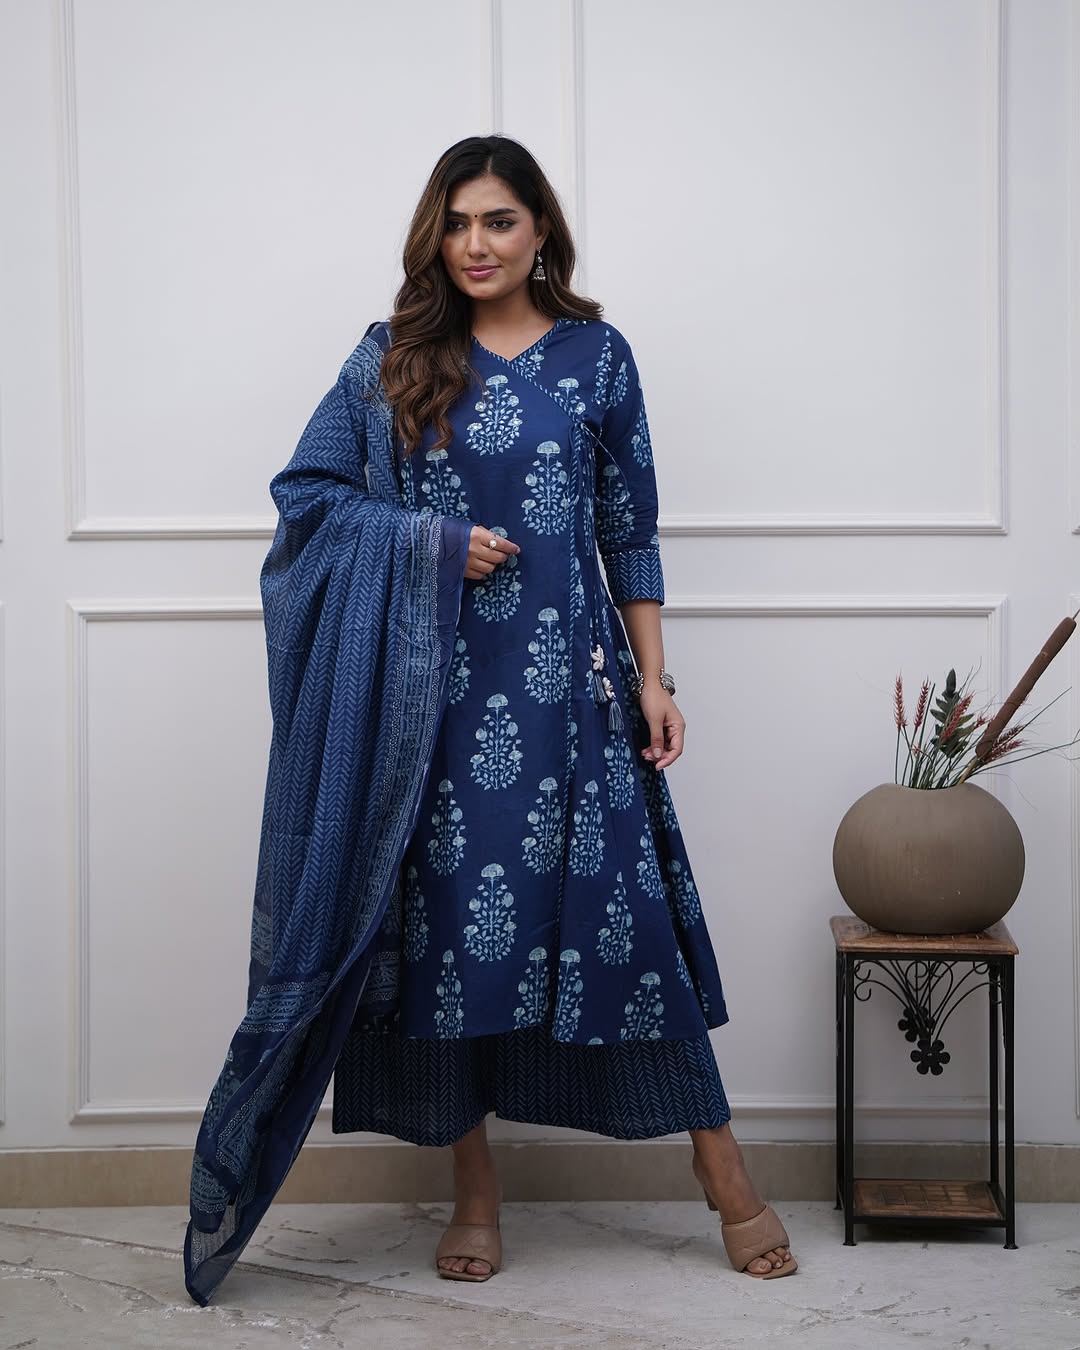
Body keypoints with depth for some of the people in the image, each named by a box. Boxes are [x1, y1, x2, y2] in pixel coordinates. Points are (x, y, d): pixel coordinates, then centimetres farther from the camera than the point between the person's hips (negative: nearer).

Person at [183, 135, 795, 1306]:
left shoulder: (595, 354, 6)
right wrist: (430, 543, -9)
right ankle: (473, 1186, 16)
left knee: (618, 896, -1)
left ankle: (722, 1168, 12)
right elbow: (306, 492, 5)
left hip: (564, 678, 0)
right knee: (443, 911, 2)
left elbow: (631, 527, 8)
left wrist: (651, 679, 4)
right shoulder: (394, 357, 6)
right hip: (433, 681, 1)